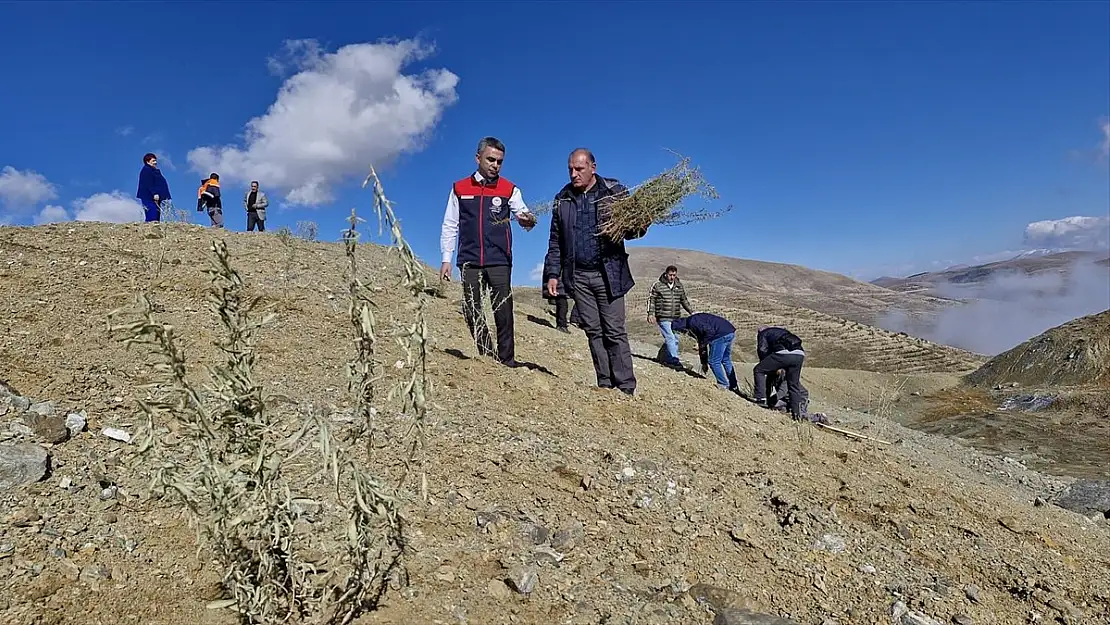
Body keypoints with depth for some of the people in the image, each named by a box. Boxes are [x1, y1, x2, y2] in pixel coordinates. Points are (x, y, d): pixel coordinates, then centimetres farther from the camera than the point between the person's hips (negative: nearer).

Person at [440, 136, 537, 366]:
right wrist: (446, 259, 5)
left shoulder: (509, 189, 7)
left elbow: (522, 213, -4)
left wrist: (527, 220, -29)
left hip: (500, 262, -1)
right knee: (472, 312, 3)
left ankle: (506, 360, 2)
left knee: (503, 312, -6)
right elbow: (450, 226, 12)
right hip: (470, 262, 2)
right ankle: (487, 357, 15)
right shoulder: (460, 189, 9)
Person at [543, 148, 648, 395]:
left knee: (615, 332, -3)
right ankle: (605, 386, 13)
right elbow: (555, 242, 13)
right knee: (593, 331, 6)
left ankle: (626, 389, 2)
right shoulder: (562, 199, 10)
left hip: (608, 274, -3)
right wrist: (552, 274, 6)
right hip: (578, 276, 4)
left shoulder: (615, 192, -1)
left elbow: (633, 226, 1)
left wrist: (636, 226, -23)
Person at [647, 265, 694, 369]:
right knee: (670, 338, -13)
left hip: (676, 318, 6)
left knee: (675, 339, 8)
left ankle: (669, 360, 19)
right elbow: (651, 300, -2)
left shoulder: (679, 286, 10)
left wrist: (691, 311, 15)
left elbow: (684, 300, 21)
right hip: (663, 318, -6)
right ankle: (675, 360, -8)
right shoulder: (657, 285, -5)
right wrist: (650, 314, -9)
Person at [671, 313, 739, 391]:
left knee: (714, 362, 2)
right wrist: (704, 363, 31)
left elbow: (710, 331, -21)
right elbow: (702, 340, 27)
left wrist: (701, 344, -9)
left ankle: (724, 386, 11)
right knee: (726, 361, 22)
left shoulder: (692, 322, -11)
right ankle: (734, 387, 30)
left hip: (721, 335, -11)